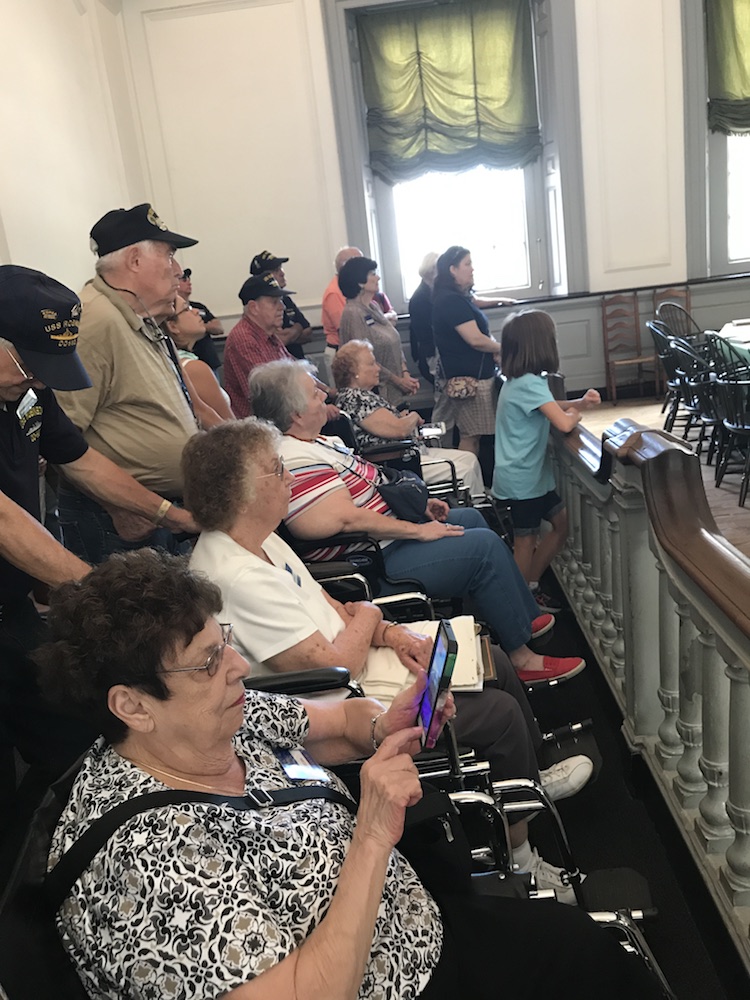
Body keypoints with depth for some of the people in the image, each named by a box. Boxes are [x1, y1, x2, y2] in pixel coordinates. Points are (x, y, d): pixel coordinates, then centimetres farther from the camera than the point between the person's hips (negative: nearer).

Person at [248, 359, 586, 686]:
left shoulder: (315, 442, 10)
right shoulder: (297, 460, -25)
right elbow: (348, 518, -30)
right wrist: (417, 530, -21)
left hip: (389, 531, 12)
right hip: (375, 565, -12)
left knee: (470, 518, 21)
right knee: (486, 546, -12)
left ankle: (525, 617, 30)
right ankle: (521, 657, 2)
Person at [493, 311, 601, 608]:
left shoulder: (518, 380, 7)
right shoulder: (530, 384, -23)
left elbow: (551, 406, 20)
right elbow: (563, 423, -30)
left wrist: (579, 402, 2)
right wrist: (575, 414, -7)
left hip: (529, 474, 10)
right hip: (522, 479, -10)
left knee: (562, 522, 17)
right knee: (525, 542, 3)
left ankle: (530, 585, 28)